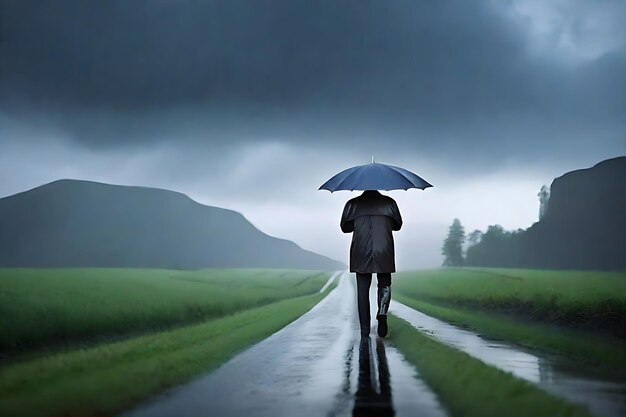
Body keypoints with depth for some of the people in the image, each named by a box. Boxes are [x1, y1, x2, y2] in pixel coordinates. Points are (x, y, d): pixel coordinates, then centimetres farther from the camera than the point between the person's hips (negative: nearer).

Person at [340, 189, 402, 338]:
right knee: (384, 284, 17)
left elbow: (344, 227, 8)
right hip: (384, 253, 0)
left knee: (363, 290, 7)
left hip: (360, 255, 0)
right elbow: (397, 225, 11)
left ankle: (365, 329, 6)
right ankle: (382, 313, -10)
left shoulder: (353, 204, 0)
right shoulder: (389, 202, 1)